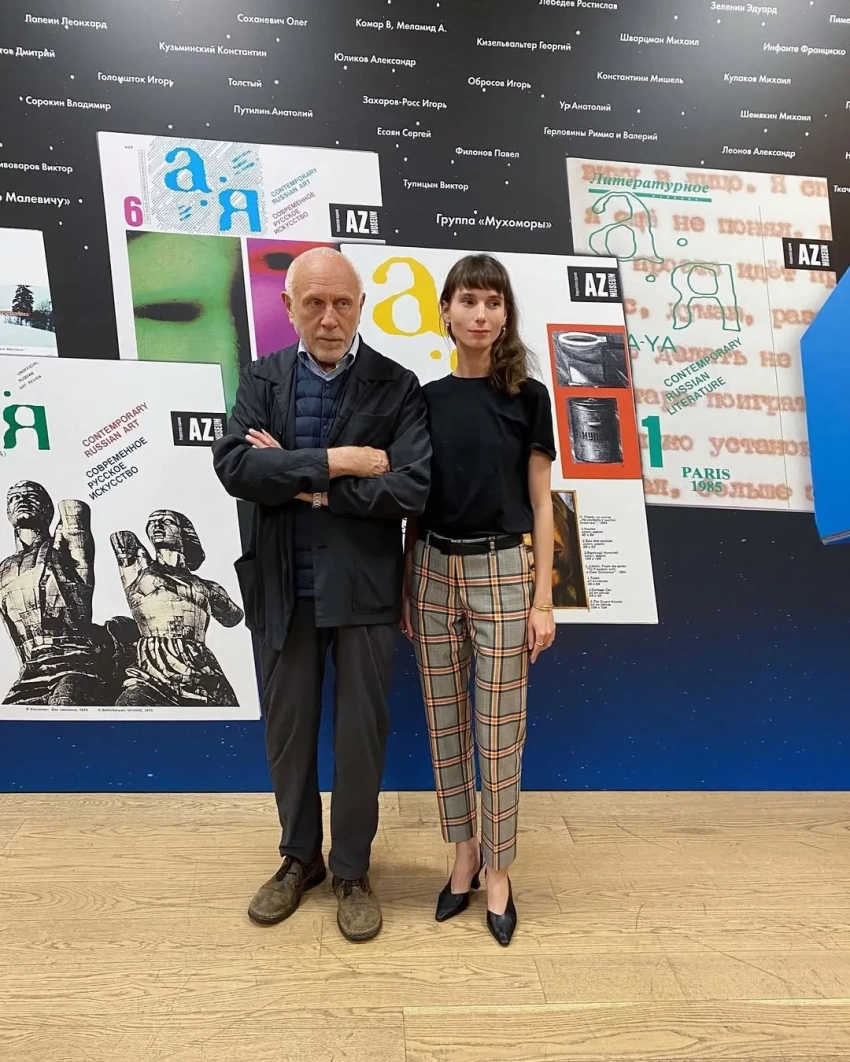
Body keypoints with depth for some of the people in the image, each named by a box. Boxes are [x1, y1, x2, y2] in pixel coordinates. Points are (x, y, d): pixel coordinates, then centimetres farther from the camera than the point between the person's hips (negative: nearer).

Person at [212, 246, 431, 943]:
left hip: (364, 589, -2)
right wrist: (335, 461, -20)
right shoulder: (262, 380, 3)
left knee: (361, 736, 9)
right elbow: (234, 467, -13)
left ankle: (352, 870, 31)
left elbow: (410, 489, -17)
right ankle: (300, 858, 38)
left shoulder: (397, 386, -4)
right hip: (284, 588, 3)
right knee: (287, 734, 15)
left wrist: (302, 483, -14)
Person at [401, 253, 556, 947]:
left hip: (501, 573, -2)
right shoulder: (427, 398, 6)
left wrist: (543, 599, -5)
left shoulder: (527, 396, 0)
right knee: (446, 726, 10)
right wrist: (406, 589, 7)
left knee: (499, 733, 4)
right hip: (435, 571, 3)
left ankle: (498, 872, 22)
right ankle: (464, 854, 28)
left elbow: (541, 504, -1)